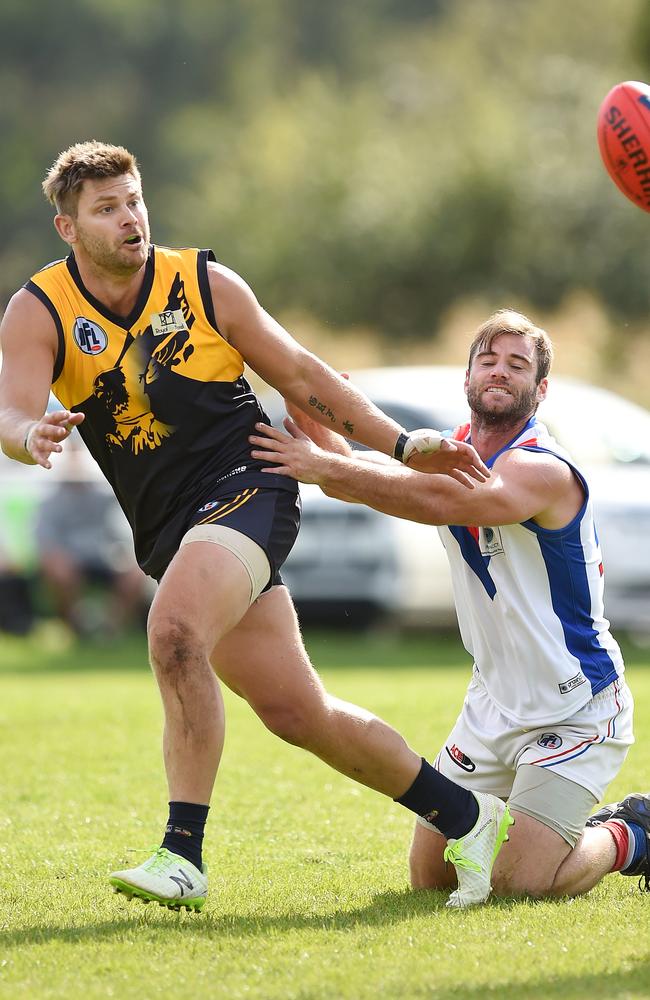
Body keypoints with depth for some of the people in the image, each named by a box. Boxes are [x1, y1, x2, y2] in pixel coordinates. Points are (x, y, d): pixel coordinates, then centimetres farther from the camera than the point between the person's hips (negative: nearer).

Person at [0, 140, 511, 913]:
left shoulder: (204, 285, -2)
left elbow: (299, 375, 7)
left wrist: (402, 446, 4)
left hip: (245, 488, -3)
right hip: (167, 531, 3)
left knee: (175, 634, -31)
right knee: (298, 714, 4)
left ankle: (183, 853, -28)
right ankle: (462, 815, 22)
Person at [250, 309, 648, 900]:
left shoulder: (543, 471, -22)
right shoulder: (452, 453, 5)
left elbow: (446, 502, -40)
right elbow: (360, 478, -8)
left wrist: (327, 466, -41)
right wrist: (319, 432, -29)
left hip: (579, 708, -8)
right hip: (497, 704, 8)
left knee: (518, 882, -17)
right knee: (431, 874, 6)